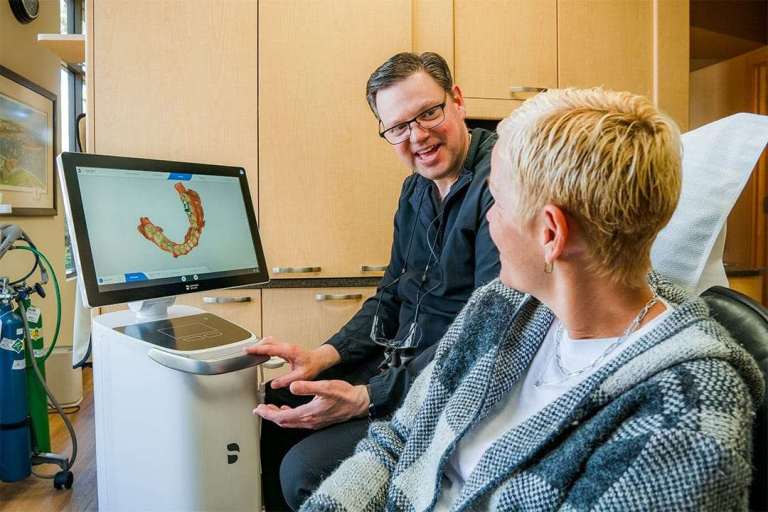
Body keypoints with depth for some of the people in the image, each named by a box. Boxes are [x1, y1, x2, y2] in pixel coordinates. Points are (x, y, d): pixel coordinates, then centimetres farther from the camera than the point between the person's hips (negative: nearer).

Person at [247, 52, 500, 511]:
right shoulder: (416, 188, 10)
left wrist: (366, 399, -25)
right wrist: (324, 356, -2)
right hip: (399, 360, 9)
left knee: (306, 471, -20)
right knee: (265, 414, 9)